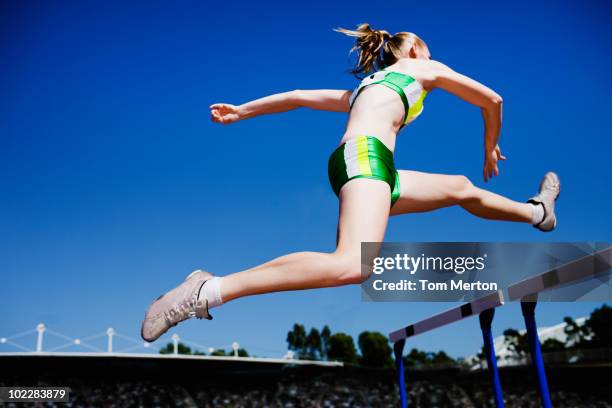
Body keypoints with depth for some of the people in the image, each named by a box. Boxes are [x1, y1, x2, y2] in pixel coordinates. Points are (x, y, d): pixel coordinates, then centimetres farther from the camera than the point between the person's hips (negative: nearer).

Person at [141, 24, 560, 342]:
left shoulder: (367, 85, 34)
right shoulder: (424, 68, 19)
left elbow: (302, 96, 25)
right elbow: (492, 100, 25)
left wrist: (241, 111, 25)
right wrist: (490, 149, 40)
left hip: (369, 165, 9)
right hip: (365, 154, -9)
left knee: (461, 188, 25)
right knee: (353, 265, -33)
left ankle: (536, 212, 48)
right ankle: (207, 291, -35)